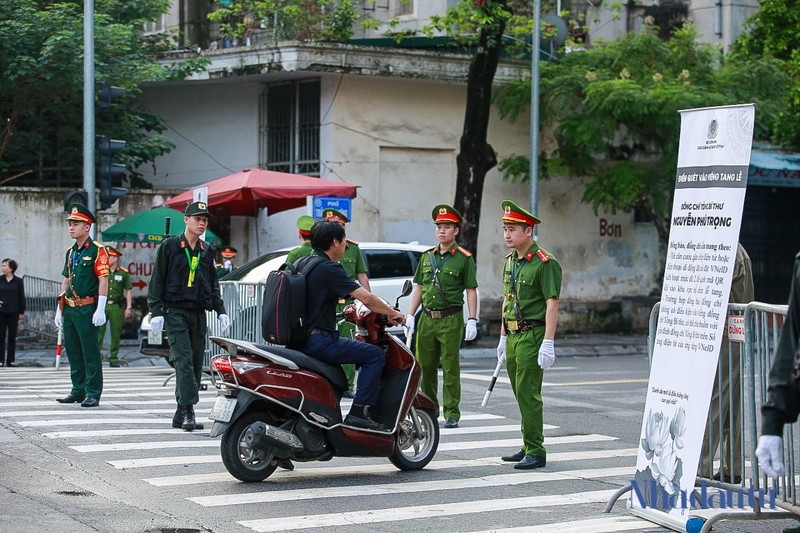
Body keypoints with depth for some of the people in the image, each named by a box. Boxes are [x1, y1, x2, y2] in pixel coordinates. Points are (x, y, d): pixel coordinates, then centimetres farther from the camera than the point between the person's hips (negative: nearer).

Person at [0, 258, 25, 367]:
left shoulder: (18, 281, 1)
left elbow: (21, 297, 4)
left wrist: (22, 312, 2)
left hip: (13, 312, -1)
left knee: (12, 337, 4)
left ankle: (11, 360, 10)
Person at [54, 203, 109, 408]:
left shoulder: (97, 250, -7)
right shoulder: (71, 252, 15)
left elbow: (103, 280, -12)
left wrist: (100, 310, -17)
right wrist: (60, 309, 18)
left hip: (87, 309, -7)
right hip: (70, 309, 7)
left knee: (90, 352, -4)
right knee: (73, 351, 11)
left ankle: (93, 394, -1)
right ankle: (79, 391, 19)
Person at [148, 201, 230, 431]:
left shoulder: (207, 250, 16)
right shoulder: (169, 247, 1)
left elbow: (213, 284, 23)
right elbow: (157, 280, -1)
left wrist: (220, 311, 13)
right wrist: (156, 312, -8)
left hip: (199, 313, 5)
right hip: (175, 311, -5)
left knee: (196, 363, 3)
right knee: (184, 360, -17)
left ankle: (181, 413, 10)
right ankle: (189, 410, -21)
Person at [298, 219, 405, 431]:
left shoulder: (301, 263, 13)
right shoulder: (329, 269, -13)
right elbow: (366, 298, -17)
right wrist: (392, 313, -3)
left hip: (297, 339, 10)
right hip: (318, 340, -10)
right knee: (374, 355, -6)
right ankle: (360, 411, -12)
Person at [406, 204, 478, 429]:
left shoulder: (464, 258, -1)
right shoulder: (427, 256, 13)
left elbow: (471, 291, -3)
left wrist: (472, 321, -9)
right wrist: (410, 315, 11)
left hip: (451, 320, -5)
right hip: (427, 318, 5)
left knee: (450, 368, -4)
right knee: (425, 366, 8)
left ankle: (451, 413, 0)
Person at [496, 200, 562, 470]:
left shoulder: (545, 263, -12)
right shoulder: (510, 261, 15)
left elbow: (552, 304, -16)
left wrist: (548, 343, -21)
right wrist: (503, 337, 21)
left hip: (532, 336, -9)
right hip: (513, 336, 9)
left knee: (528, 394, -10)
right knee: (521, 394, 12)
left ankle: (536, 452, -6)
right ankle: (529, 446, 20)